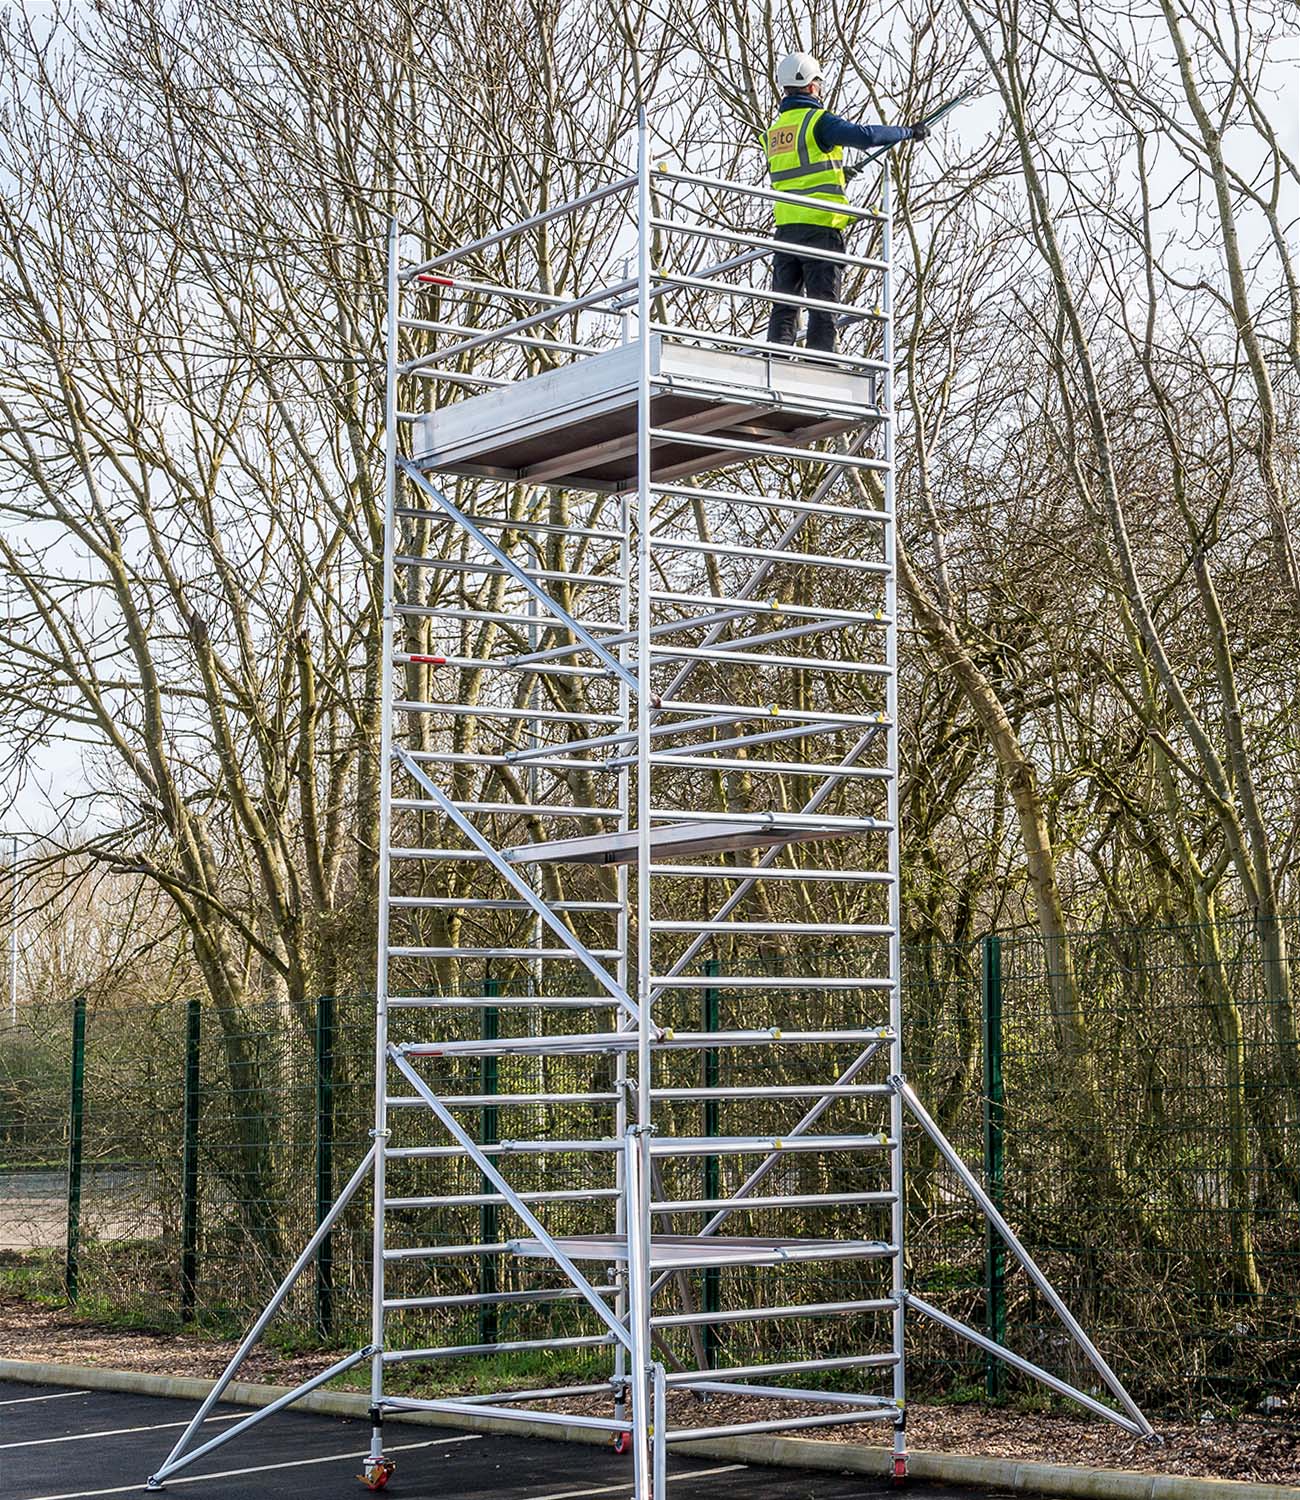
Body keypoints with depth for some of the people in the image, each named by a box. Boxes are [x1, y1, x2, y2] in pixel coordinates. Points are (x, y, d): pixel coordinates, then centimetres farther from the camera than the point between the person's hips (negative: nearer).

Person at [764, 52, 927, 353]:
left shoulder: (773, 130, 16)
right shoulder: (818, 120, -7)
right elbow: (866, 136, -18)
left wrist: (839, 175, 39)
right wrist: (908, 132, -4)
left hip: (785, 225, 6)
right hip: (820, 226, -6)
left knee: (784, 304, 8)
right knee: (823, 303, -4)